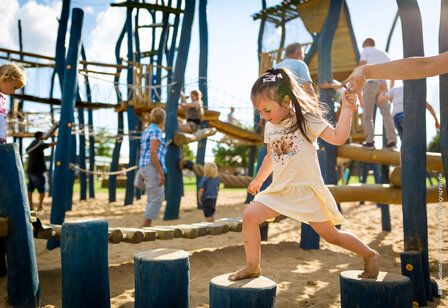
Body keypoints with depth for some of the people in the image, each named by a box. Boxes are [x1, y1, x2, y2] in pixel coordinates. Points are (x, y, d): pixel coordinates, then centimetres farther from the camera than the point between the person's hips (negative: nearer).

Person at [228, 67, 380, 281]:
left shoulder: (306, 120, -11)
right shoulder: (269, 127, 7)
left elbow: (338, 138, -20)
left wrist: (347, 109, -27)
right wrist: (258, 180, 31)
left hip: (306, 190, -5)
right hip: (279, 190, 5)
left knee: (331, 235, 4)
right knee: (249, 215, -12)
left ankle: (371, 255, 29)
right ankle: (252, 267, 2)